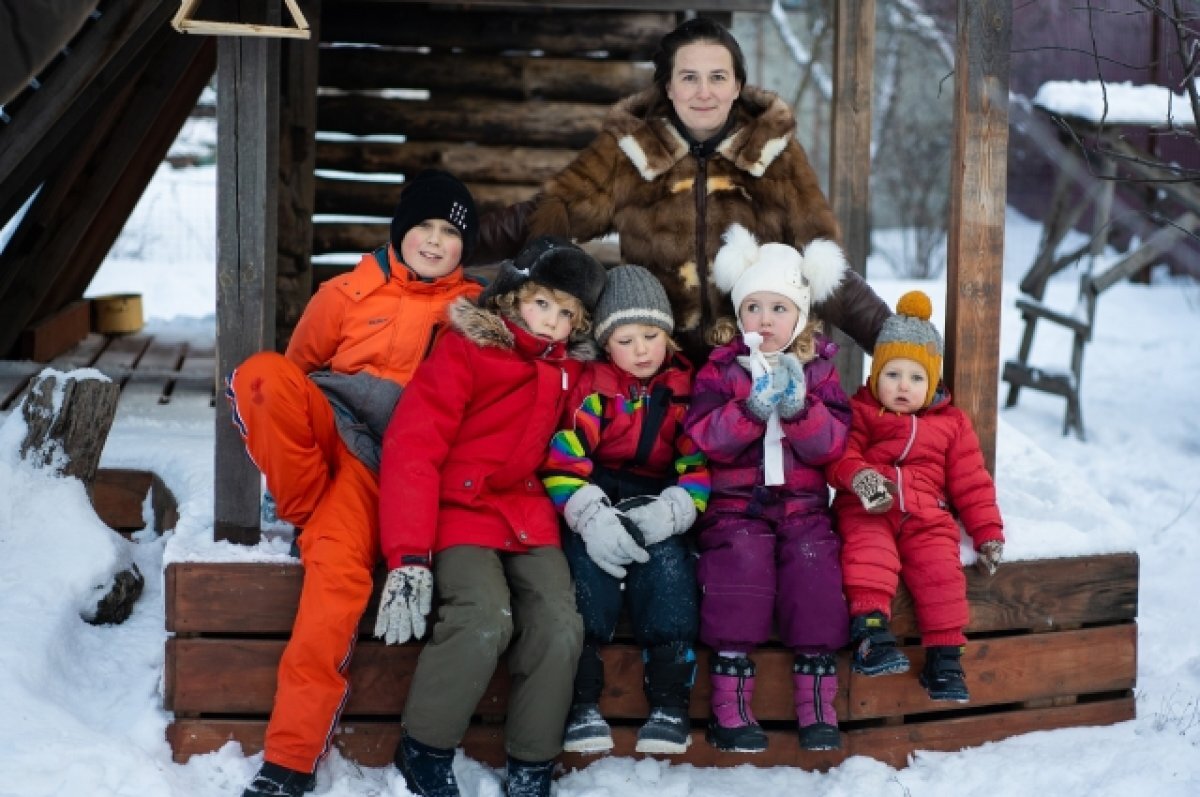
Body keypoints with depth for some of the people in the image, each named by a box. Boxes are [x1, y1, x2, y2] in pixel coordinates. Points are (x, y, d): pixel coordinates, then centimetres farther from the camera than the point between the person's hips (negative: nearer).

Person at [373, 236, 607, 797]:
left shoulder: (570, 368, 11)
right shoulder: (465, 351, -7)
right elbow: (411, 449, -15)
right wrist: (409, 557, -24)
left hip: (529, 515, 5)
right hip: (460, 510, -5)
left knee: (559, 627, -19)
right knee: (485, 620, -29)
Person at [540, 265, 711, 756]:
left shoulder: (687, 388, 5)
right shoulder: (592, 387, 1)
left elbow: (701, 465, -1)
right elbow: (562, 459, -9)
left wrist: (670, 511, -21)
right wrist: (591, 516, -27)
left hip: (658, 506, 1)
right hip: (596, 500, -1)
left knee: (668, 561, -30)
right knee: (590, 556, -32)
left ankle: (670, 701, -22)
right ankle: (582, 701, -26)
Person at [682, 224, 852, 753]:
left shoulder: (818, 370, 10)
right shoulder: (720, 369, 6)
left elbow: (831, 444, -1)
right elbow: (705, 438, -7)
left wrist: (799, 408, -19)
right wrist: (752, 408, -21)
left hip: (803, 505, 2)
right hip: (736, 505, -2)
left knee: (815, 561, -24)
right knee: (741, 557, -29)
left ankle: (817, 706, -16)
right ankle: (730, 707, -23)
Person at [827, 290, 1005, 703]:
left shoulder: (951, 423, 18)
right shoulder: (860, 413, 12)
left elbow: (970, 482, 17)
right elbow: (840, 455, -3)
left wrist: (988, 531, 11)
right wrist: (858, 475, -26)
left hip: (926, 516, 2)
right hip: (867, 511, -2)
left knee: (940, 567, -21)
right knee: (869, 548, -33)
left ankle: (944, 655, -14)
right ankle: (870, 626, -36)